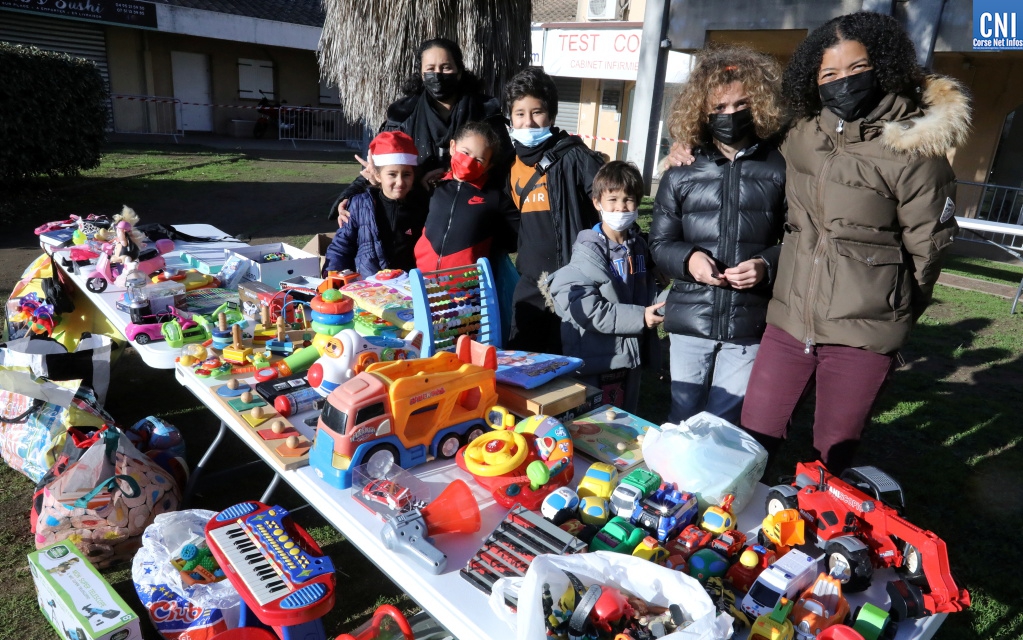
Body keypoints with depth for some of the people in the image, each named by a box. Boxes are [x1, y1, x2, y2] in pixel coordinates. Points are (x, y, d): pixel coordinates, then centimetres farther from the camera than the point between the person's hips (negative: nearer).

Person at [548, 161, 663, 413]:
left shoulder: (638, 245, 6)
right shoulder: (589, 251, -16)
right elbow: (580, 306, -26)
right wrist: (638, 318, -24)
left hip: (630, 354, 7)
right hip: (596, 359, -7)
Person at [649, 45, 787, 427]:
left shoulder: (780, 169, -1)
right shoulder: (681, 174, 6)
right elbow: (660, 244, 8)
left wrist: (768, 265, -17)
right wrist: (688, 259, -12)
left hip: (749, 328, -1)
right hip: (689, 323, 2)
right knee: (682, 422, 13)